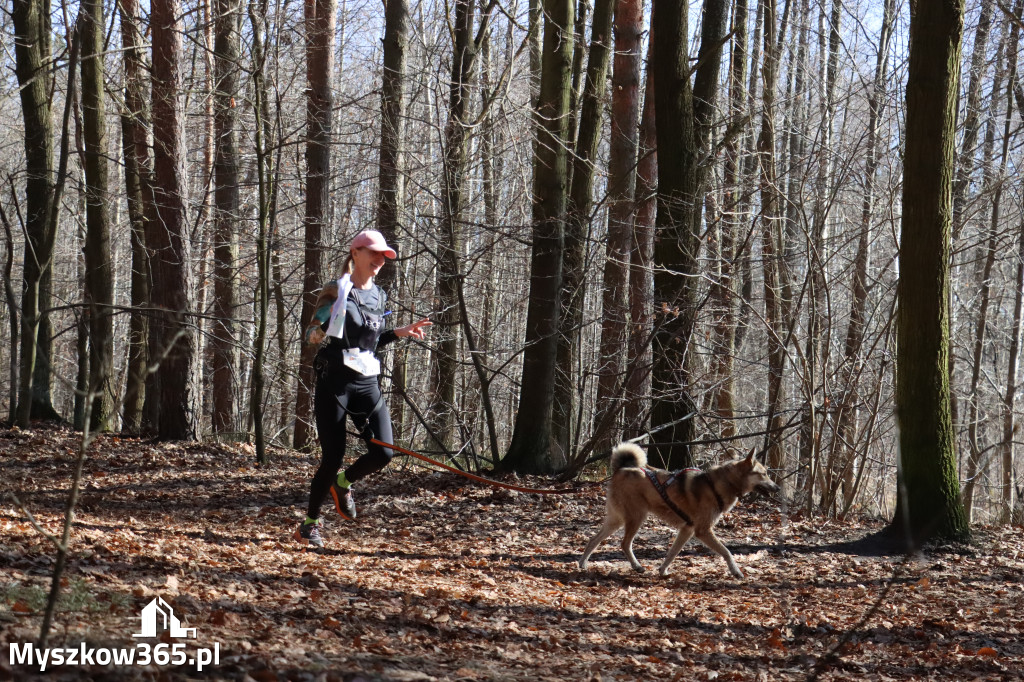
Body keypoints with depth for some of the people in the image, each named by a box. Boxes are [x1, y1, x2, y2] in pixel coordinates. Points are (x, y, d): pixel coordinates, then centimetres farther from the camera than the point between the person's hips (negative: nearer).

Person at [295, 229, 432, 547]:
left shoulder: (378, 296, 14)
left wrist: (399, 333, 10)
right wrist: (329, 321, -26)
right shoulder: (336, 291, -5)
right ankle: (310, 523, 12)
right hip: (335, 381, -6)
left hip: (367, 383, 6)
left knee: (383, 452, -8)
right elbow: (311, 336, -6)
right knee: (333, 457, -6)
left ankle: (343, 483, 22)